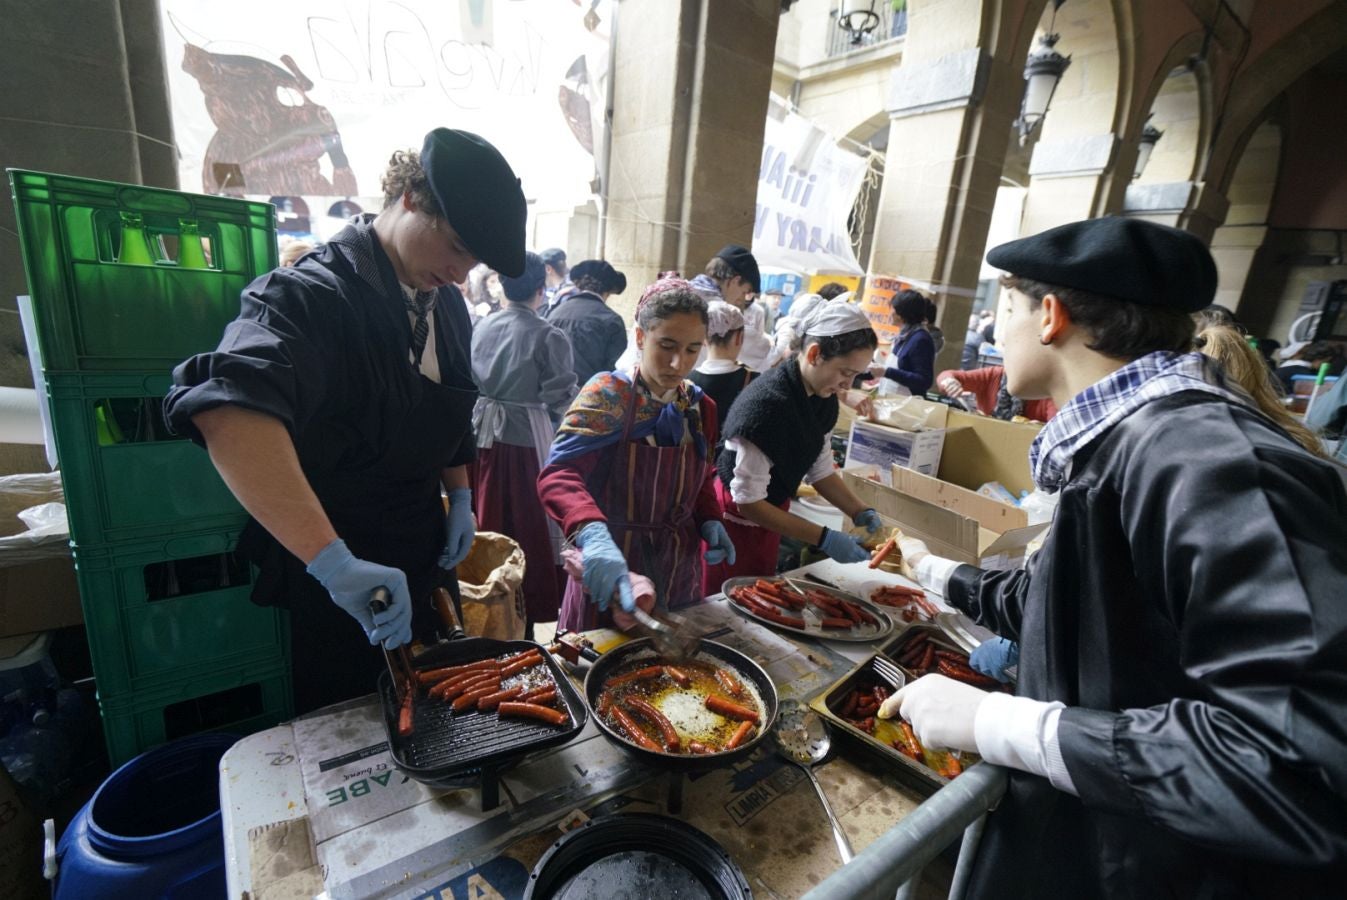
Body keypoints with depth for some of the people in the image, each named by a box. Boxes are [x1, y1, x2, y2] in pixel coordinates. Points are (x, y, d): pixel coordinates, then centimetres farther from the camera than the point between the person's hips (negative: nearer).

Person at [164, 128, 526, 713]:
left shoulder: (445, 302, 0)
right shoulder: (311, 296, -25)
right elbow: (226, 411, -44)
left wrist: (460, 498, 3)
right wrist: (334, 562, -50)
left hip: (422, 561, 7)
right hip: (334, 590, -7)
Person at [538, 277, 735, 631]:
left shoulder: (701, 407, 1)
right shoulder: (608, 394, -16)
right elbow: (557, 475, -28)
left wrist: (709, 521, -5)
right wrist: (593, 535, -45)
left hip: (679, 572, 5)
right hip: (610, 574, -5)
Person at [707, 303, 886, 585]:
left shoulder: (823, 400, -5)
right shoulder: (766, 405, -30)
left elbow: (821, 470, 8)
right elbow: (749, 502, -26)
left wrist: (860, 513, -4)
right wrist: (825, 539, -26)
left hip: (770, 516, 7)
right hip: (737, 520, -7)